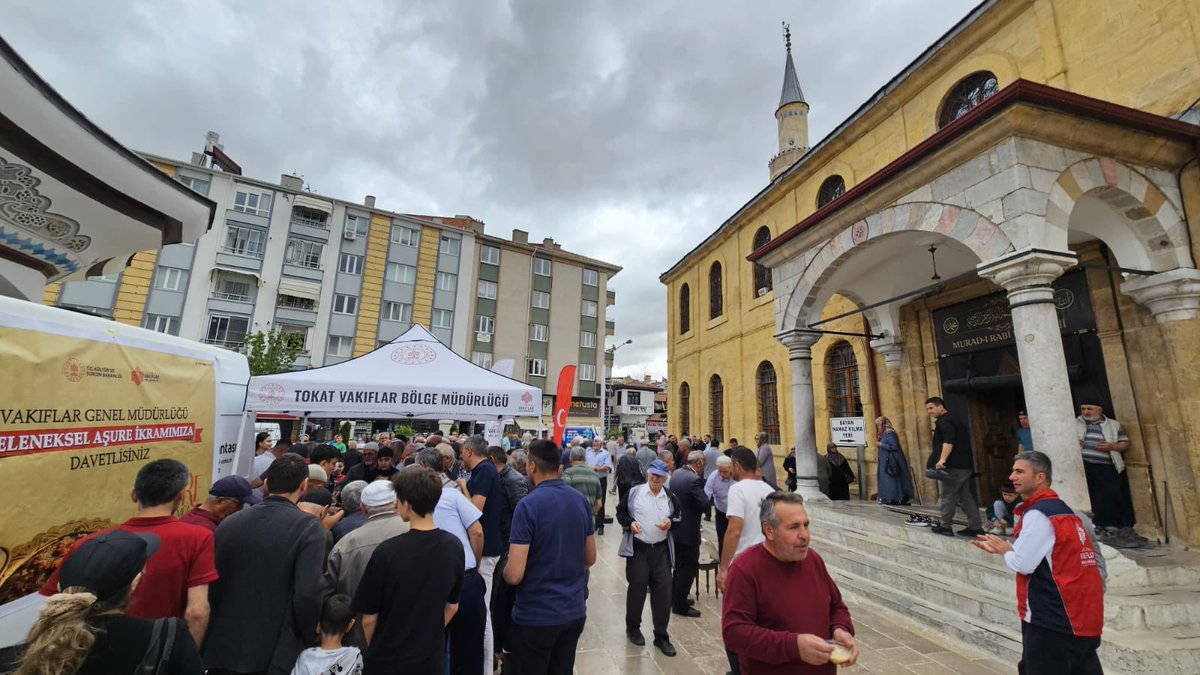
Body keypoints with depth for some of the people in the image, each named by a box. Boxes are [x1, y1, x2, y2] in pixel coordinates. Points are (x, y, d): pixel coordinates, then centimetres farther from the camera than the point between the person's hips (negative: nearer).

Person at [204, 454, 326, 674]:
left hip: (223, 649, 4)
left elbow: (209, 587, 3)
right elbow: (308, 595, -21)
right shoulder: (309, 527, -16)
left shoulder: (229, 523, -1)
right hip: (276, 654, -4)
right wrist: (307, 641, -3)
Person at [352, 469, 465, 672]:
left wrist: (376, 650, 6)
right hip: (433, 657, 3)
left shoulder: (387, 552, -25)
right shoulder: (455, 546, -12)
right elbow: (452, 606, 1)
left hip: (390, 660, -3)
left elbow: (369, 618, -12)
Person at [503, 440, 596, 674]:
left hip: (535, 616, -5)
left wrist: (505, 571, 0)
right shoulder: (581, 501, -2)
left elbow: (514, 575, -21)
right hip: (575, 612, 6)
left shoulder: (528, 505, -21)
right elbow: (590, 559, 8)